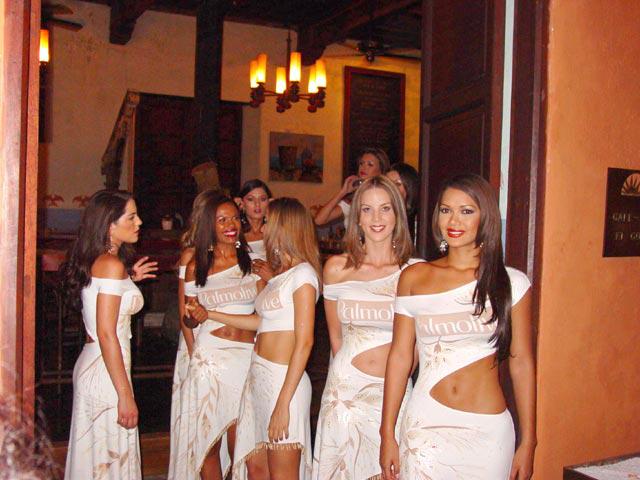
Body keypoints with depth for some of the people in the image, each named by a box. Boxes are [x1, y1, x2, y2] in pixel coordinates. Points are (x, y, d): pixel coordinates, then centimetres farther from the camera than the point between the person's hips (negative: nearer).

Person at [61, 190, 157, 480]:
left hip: (91, 363, 9)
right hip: (107, 372, -9)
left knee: (94, 454, 19)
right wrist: (125, 395, -19)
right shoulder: (112, 264, -17)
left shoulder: (95, 261, 10)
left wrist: (128, 280, 16)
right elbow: (106, 335, -21)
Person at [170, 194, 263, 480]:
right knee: (207, 438, 6)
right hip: (210, 355, 1)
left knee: (238, 443, -1)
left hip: (247, 355, -1)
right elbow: (189, 321, 13)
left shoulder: (253, 260, 4)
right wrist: (196, 315, -8)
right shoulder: (196, 266, 6)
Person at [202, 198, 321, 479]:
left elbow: (304, 342, -18)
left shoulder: (302, 274, -12)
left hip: (284, 381, -9)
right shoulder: (281, 272, 15)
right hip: (259, 377, 9)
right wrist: (209, 314, 20)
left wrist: (283, 404, -21)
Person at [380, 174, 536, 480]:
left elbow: (522, 363, 1)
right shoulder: (414, 278, 1)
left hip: (488, 431, -1)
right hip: (425, 424, 1)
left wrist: (528, 443, -1)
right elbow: (400, 356, 2)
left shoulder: (511, 283, -2)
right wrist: (387, 435, 1)